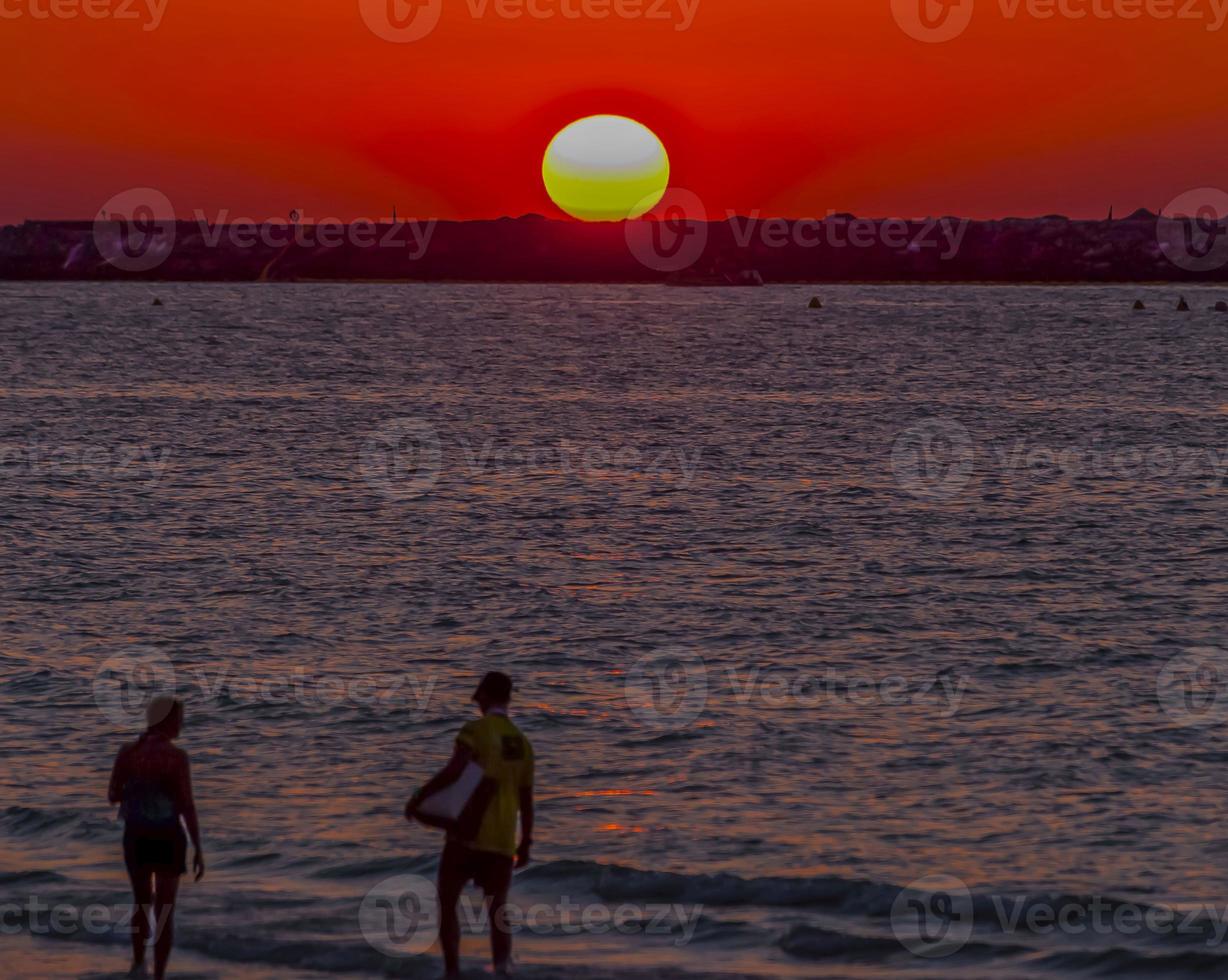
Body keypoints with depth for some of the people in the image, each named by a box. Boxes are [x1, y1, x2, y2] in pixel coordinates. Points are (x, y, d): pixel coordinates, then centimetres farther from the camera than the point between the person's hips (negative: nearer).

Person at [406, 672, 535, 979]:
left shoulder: (476, 731, -8)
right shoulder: (522, 743, 12)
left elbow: (454, 770, -23)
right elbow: (526, 799, 14)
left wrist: (419, 796, -12)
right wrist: (525, 843, 22)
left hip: (468, 834, -5)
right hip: (502, 840, 5)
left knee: (447, 904, 8)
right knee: (497, 911, 12)